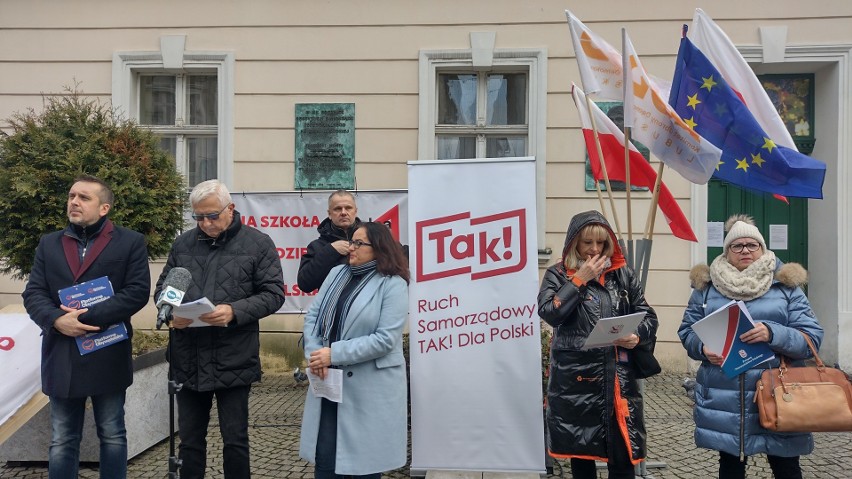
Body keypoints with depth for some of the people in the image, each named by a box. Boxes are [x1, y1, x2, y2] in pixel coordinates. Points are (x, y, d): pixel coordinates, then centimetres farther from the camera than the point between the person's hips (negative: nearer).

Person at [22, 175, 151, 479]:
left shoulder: (130, 242, -1)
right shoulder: (49, 244, 12)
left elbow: (138, 291, -10)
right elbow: (33, 293, 4)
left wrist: (88, 316, -18)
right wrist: (57, 320, -16)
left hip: (108, 356, -3)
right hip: (61, 356, 3)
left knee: (112, 435, 10)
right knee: (62, 440, 12)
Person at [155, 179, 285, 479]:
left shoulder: (258, 244, -2)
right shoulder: (183, 244, 10)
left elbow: (274, 294, -5)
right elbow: (162, 288, 14)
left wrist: (235, 311, -20)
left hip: (233, 361, -3)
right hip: (188, 360, 4)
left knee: (235, 440, 7)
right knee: (190, 439, 15)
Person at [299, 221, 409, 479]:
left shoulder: (393, 284, -10)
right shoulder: (337, 273, 8)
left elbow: (385, 339, -18)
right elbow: (313, 315, 5)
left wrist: (334, 354, -19)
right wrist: (314, 354, -12)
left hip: (370, 386, -5)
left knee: (365, 458, 10)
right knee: (324, 456, 11)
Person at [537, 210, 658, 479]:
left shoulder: (622, 274, 9)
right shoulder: (558, 274, 3)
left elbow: (649, 317, 10)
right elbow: (549, 313, -13)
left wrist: (637, 336, -12)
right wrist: (580, 279, -11)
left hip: (617, 376, 1)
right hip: (575, 376, -1)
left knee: (621, 455, 1)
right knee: (579, 448, 9)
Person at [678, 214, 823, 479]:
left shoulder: (786, 286, 2)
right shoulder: (706, 286, 5)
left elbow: (812, 337, -4)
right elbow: (687, 331, 7)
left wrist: (773, 334, -22)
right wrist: (703, 348, -15)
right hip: (723, 399, 1)